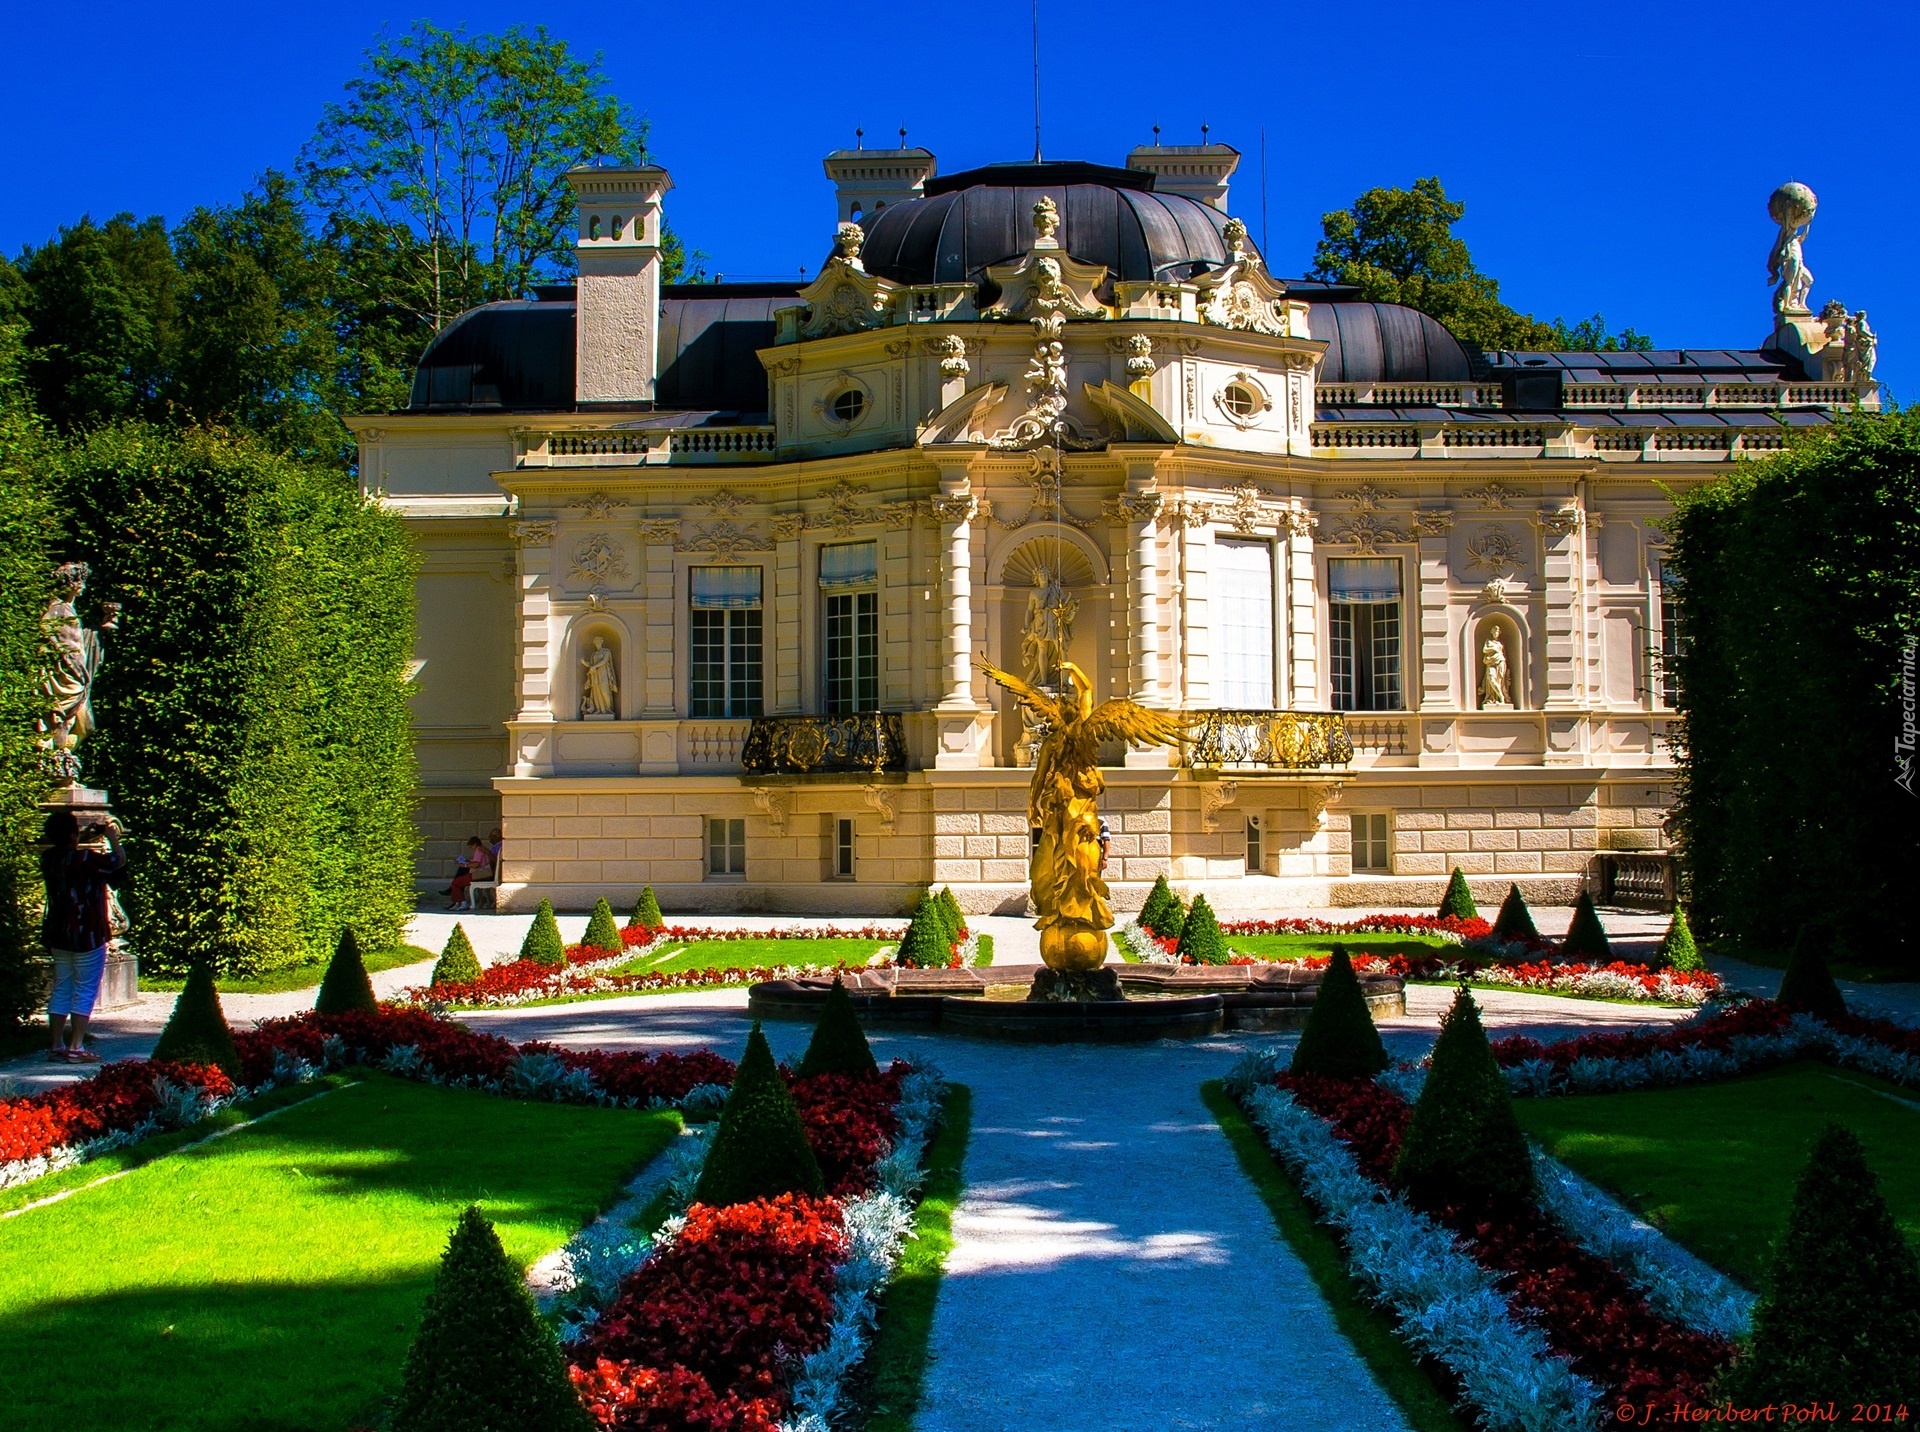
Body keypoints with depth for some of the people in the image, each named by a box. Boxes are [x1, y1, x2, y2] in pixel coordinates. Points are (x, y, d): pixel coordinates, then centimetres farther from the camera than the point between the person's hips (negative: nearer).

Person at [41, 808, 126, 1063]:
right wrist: (112, 836, 2)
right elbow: (119, 862, -11)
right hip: (87, 937, -7)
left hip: (58, 936, 7)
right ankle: (76, 1048, -1)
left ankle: (57, 1046, 15)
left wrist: (88, 837, 14)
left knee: (61, 991, 14)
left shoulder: (48, 858, 2)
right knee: (85, 993, 0)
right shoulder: (84, 858, -21)